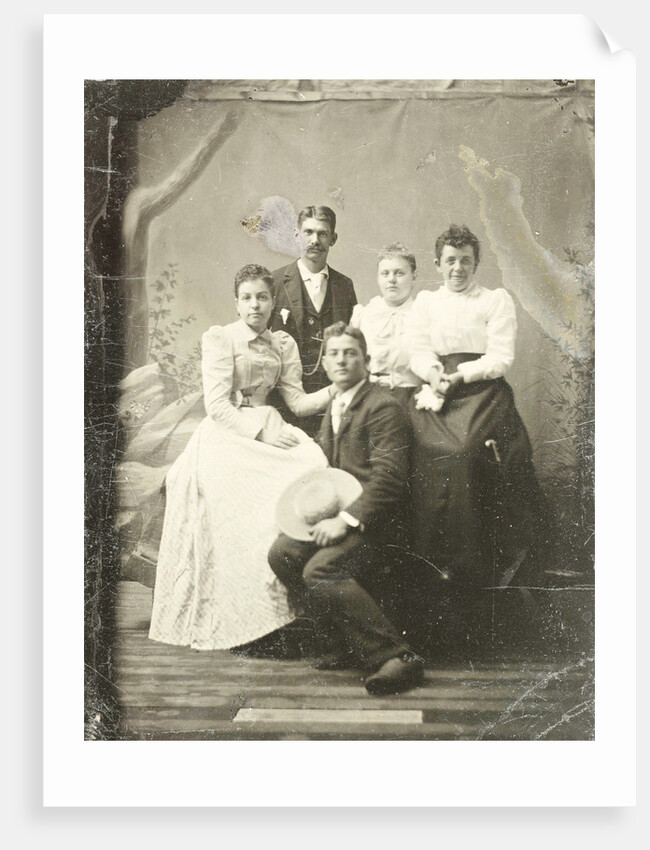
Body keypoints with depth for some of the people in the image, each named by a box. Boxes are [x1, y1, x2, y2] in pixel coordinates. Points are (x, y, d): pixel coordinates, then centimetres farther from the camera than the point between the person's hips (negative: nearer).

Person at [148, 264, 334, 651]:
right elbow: (217, 406, -7)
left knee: (314, 465, -22)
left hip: (267, 431, 5)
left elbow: (297, 402, 9)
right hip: (227, 437, -5)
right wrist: (262, 430, -16)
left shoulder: (283, 344, 16)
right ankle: (230, 620, -20)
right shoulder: (220, 337, 1)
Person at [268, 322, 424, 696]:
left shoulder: (383, 406, -12)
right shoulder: (333, 408, 19)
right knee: (282, 554, -8)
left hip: (374, 520, -9)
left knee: (319, 572, -27)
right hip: (340, 513, 9)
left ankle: (397, 656, -20)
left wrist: (346, 520, -23)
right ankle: (350, 643, 2)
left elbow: (389, 478, -20)